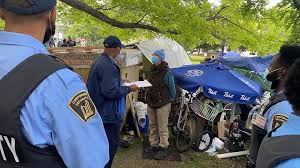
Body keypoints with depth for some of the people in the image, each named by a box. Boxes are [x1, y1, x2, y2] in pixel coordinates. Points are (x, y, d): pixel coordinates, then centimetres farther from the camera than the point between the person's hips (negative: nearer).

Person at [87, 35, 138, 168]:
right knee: (112, 144, 3)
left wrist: (121, 82, 16)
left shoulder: (98, 62, 10)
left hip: (100, 111, 11)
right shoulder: (108, 66, -23)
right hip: (109, 113, -11)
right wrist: (129, 89, -15)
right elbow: (110, 92, -28)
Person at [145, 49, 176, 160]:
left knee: (162, 128, 1)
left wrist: (169, 102, -5)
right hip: (151, 103, 8)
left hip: (162, 105, -8)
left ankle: (163, 149, 13)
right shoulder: (153, 70, 9)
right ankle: (154, 145, 33)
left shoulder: (167, 73, -16)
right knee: (152, 126, 18)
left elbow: (172, 89, -11)